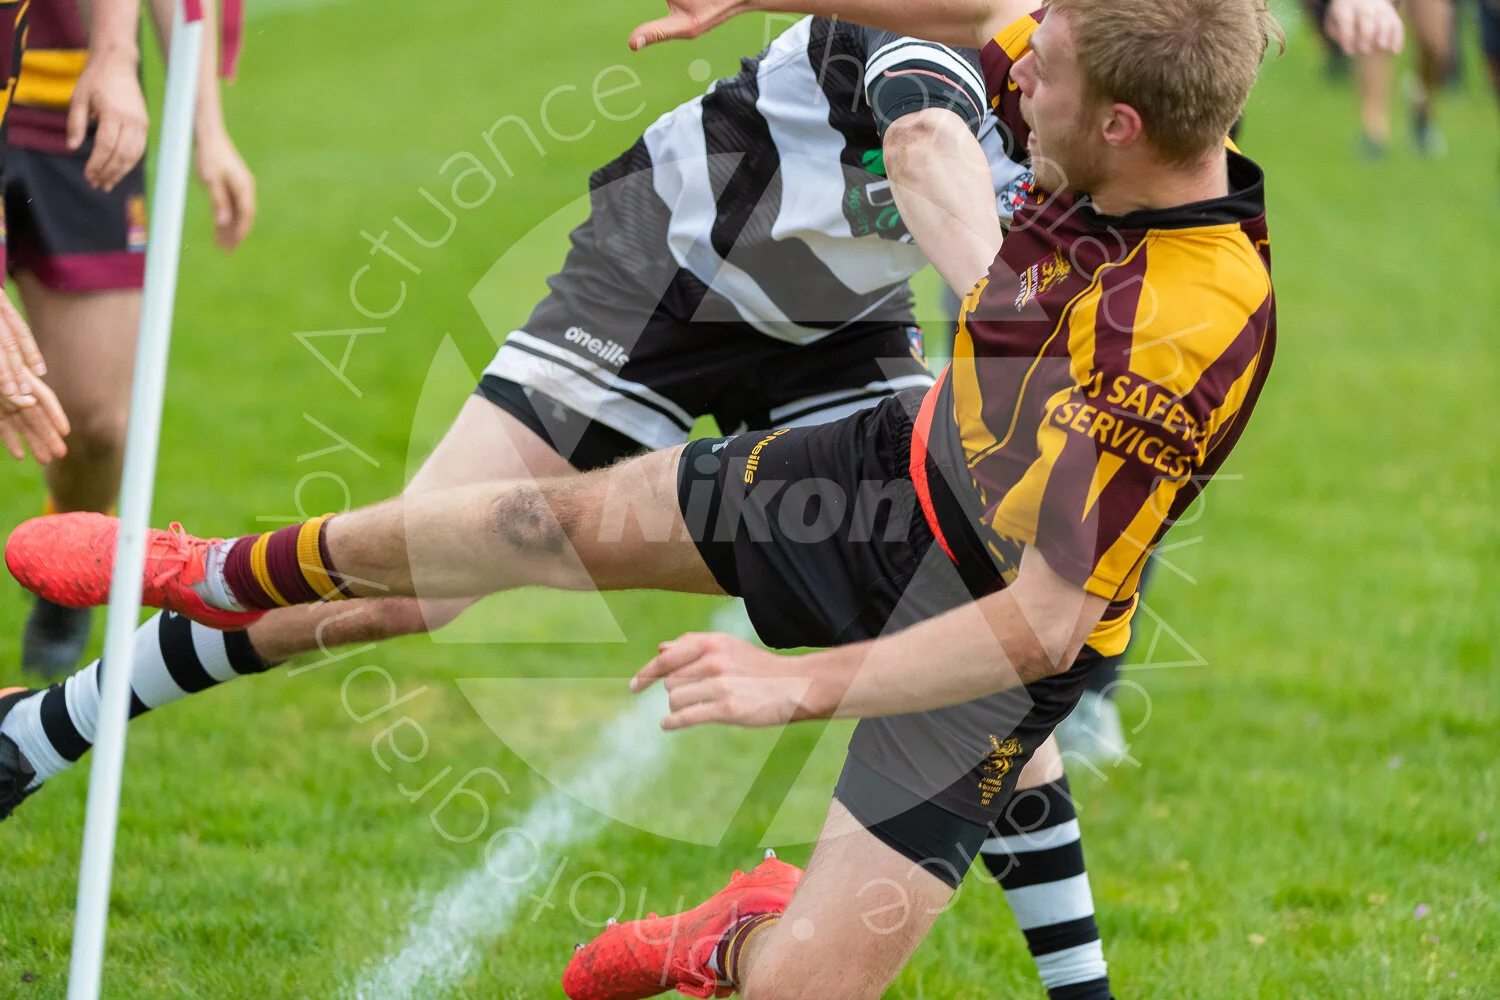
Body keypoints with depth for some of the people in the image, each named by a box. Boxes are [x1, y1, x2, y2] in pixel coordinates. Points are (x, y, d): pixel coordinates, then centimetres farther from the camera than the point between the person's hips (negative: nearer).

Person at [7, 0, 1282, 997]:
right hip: (908, 462, 7)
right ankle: (230, 577, 39)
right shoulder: (1123, 127, -19)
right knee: (557, 518, 13)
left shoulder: (1192, 334, -40)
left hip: (990, 642, -7)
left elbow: (1046, 621, -37)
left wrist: (806, 684, -36)